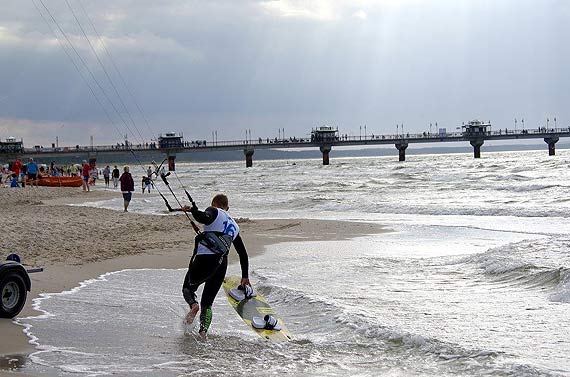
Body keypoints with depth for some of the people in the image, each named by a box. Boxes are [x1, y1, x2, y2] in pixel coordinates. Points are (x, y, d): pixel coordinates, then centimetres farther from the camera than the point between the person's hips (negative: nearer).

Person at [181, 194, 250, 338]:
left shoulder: (214, 211, 10)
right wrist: (245, 276, 36)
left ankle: (193, 304, -16)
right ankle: (203, 331, -9)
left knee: (188, 287, 17)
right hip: (222, 264, 5)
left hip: (205, 257, -5)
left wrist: (192, 209, 2)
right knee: (207, 303, 14)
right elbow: (243, 254, 30)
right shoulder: (235, 226, 28)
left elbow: (204, 218, -16)